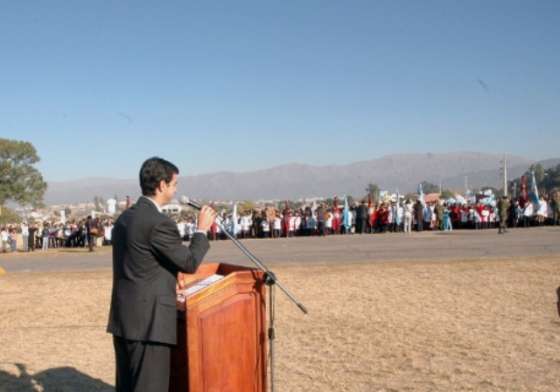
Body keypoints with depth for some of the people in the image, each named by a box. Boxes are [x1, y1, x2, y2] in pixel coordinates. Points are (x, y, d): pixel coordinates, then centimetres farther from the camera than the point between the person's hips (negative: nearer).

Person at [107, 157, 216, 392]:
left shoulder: (124, 218, 10)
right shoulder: (160, 223, -17)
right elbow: (189, 263, -9)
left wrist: (170, 273, 18)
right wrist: (202, 229, 3)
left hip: (123, 317, 9)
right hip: (149, 320, -9)